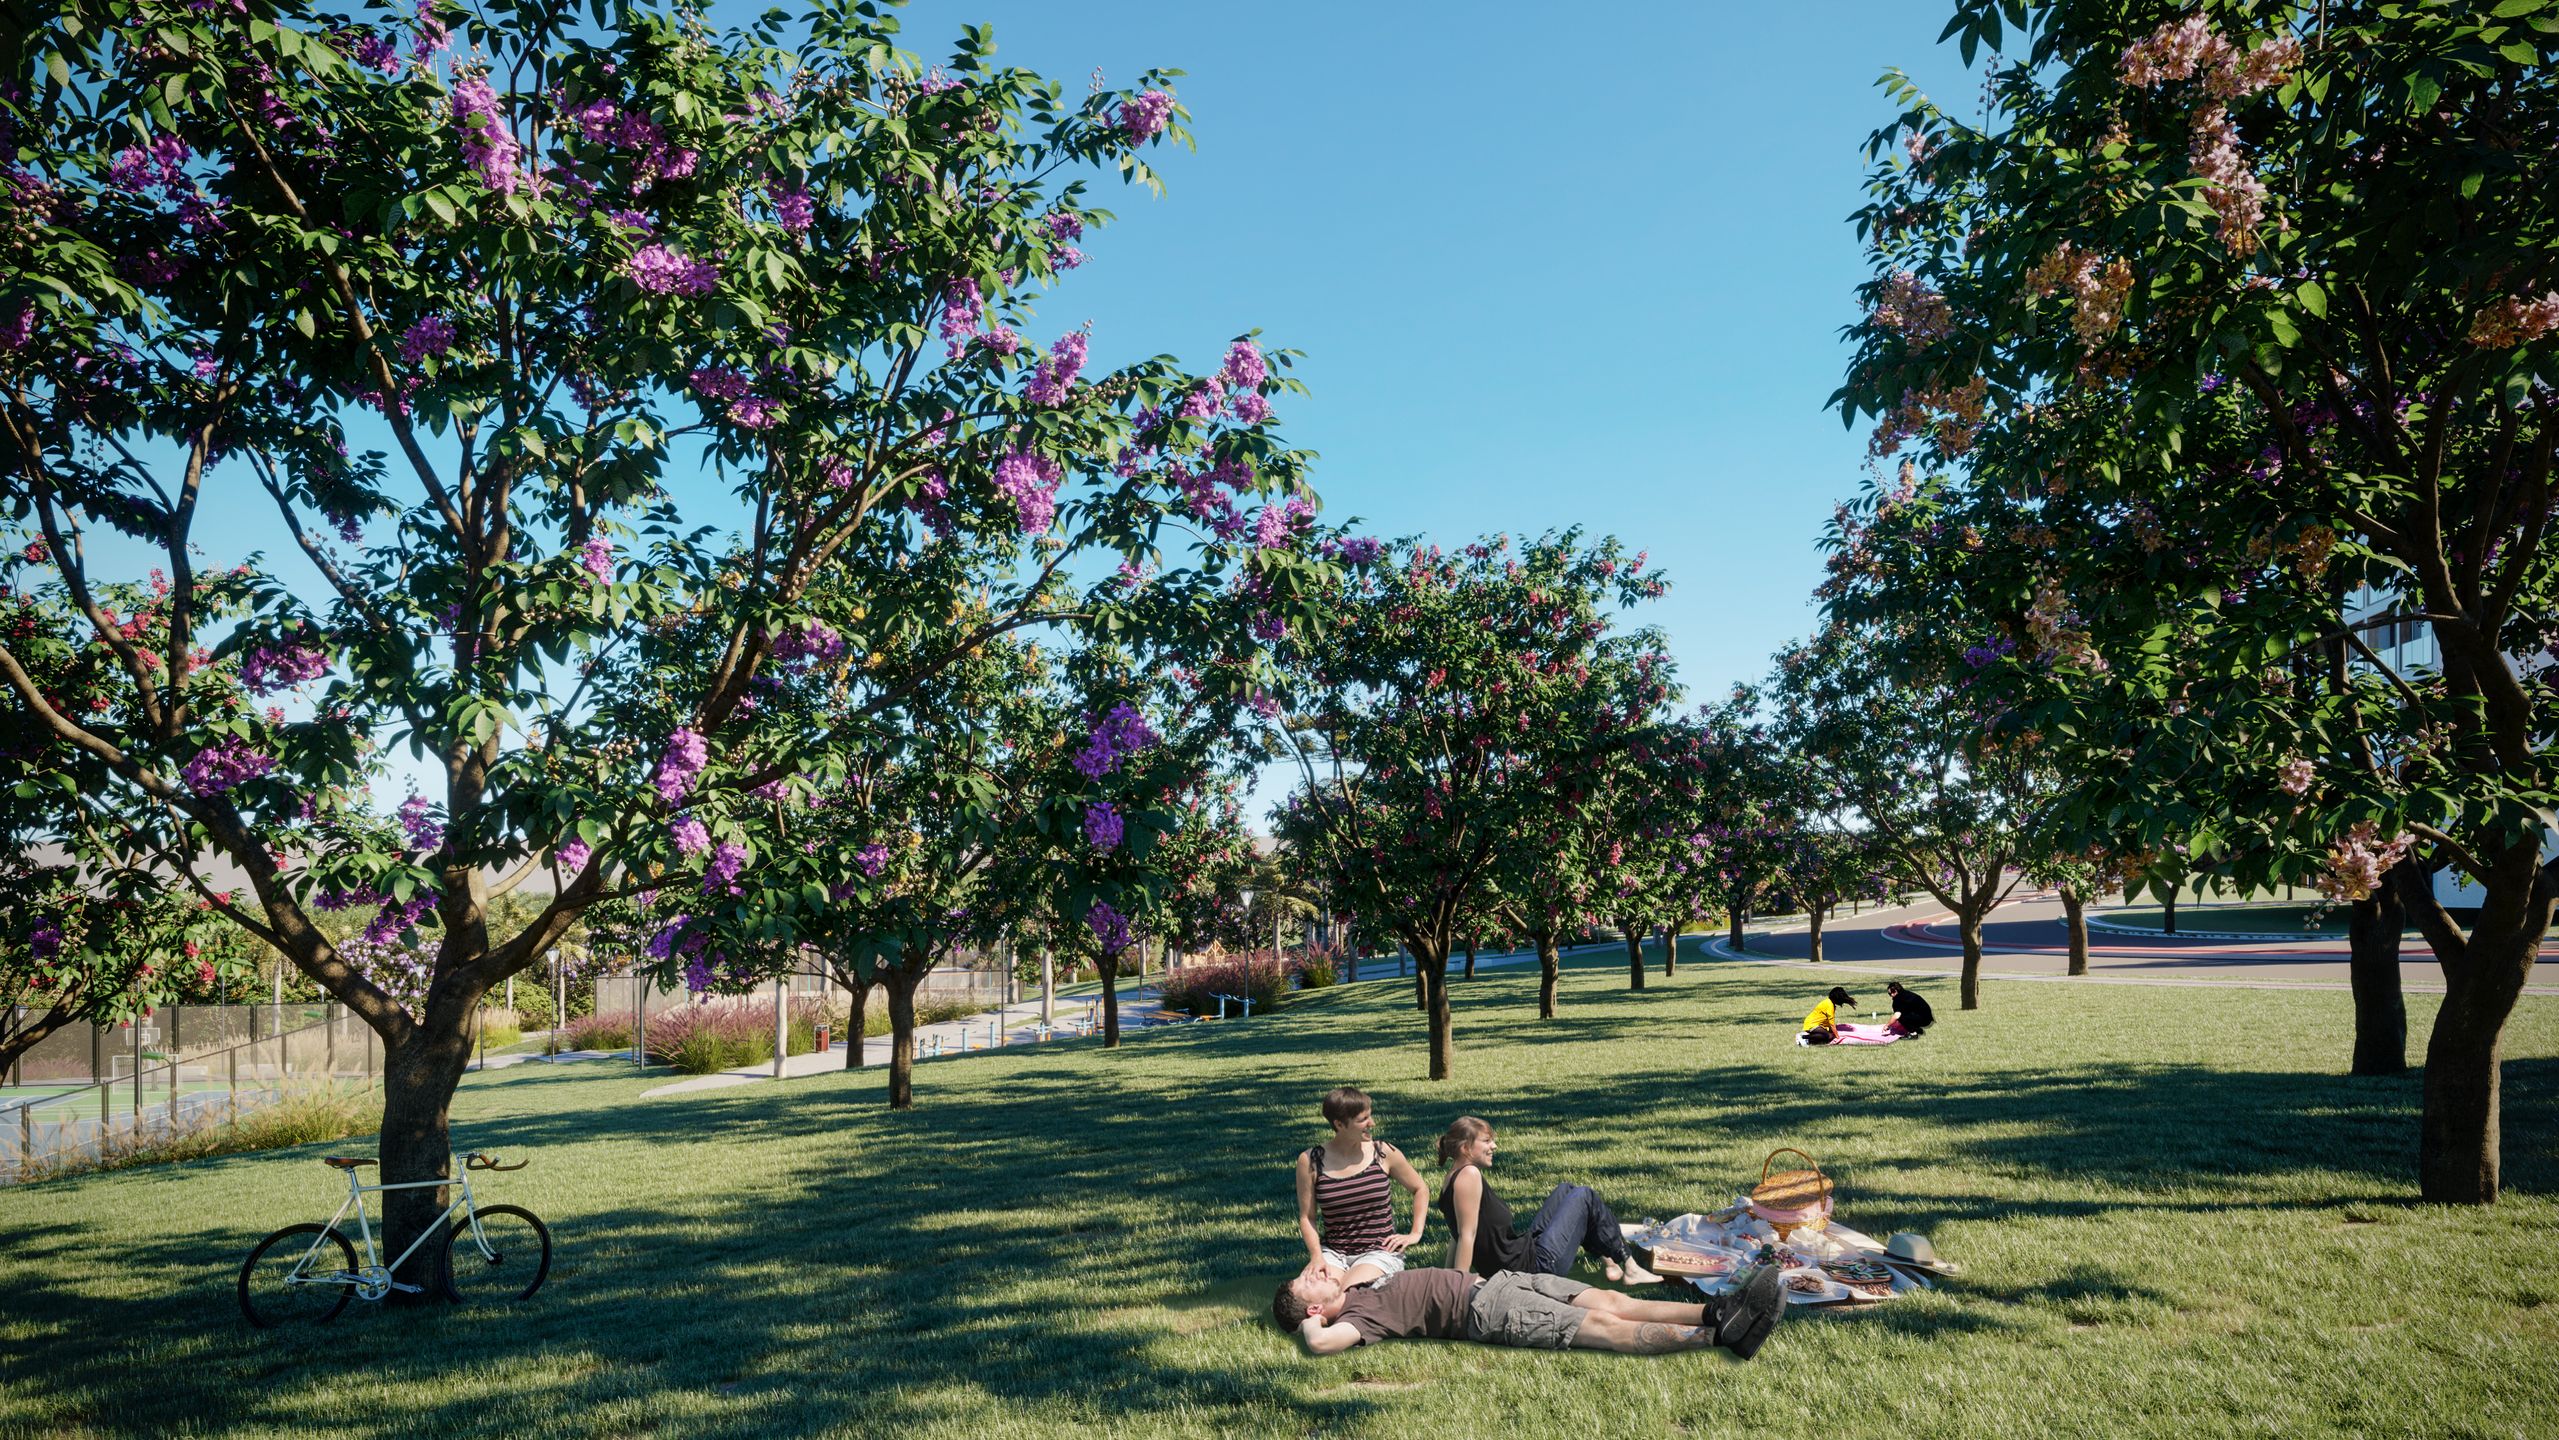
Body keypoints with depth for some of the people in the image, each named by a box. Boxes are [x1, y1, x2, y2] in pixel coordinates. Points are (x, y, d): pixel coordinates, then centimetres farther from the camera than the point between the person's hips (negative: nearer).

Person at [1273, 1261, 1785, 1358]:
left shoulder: (1360, 1293, 18)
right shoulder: (1355, 1315, -9)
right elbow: (1323, 1341, -29)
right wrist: (1309, 1320, -10)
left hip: (1498, 1280, 9)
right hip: (1487, 1310, -9)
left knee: (1610, 1301, -5)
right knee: (1602, 1326, -19)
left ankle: (1717, 1312, -11)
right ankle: (1722, 1336, -24)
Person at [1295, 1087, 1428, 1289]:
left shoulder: (1384, 1154, -2)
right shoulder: (1310, 1162, -4)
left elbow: (1419, 1189, 15)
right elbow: (1307, 1217, 3)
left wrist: (1415, 1233, 7)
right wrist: (1317, 1256, -12)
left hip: (1380, 1252, -1)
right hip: (1333, 1252, 1)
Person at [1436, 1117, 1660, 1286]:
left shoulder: (1453, 1181, 8)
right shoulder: (1469, 1175, -21)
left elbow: (1458, 1236, 10)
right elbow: (1467, 1234, -24)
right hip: (1537, 1266, -10)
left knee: (1565, 1192, 22)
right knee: (1584, 1196, 5)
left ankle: (1610, 1263, 24)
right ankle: (1630, 1267, 17)